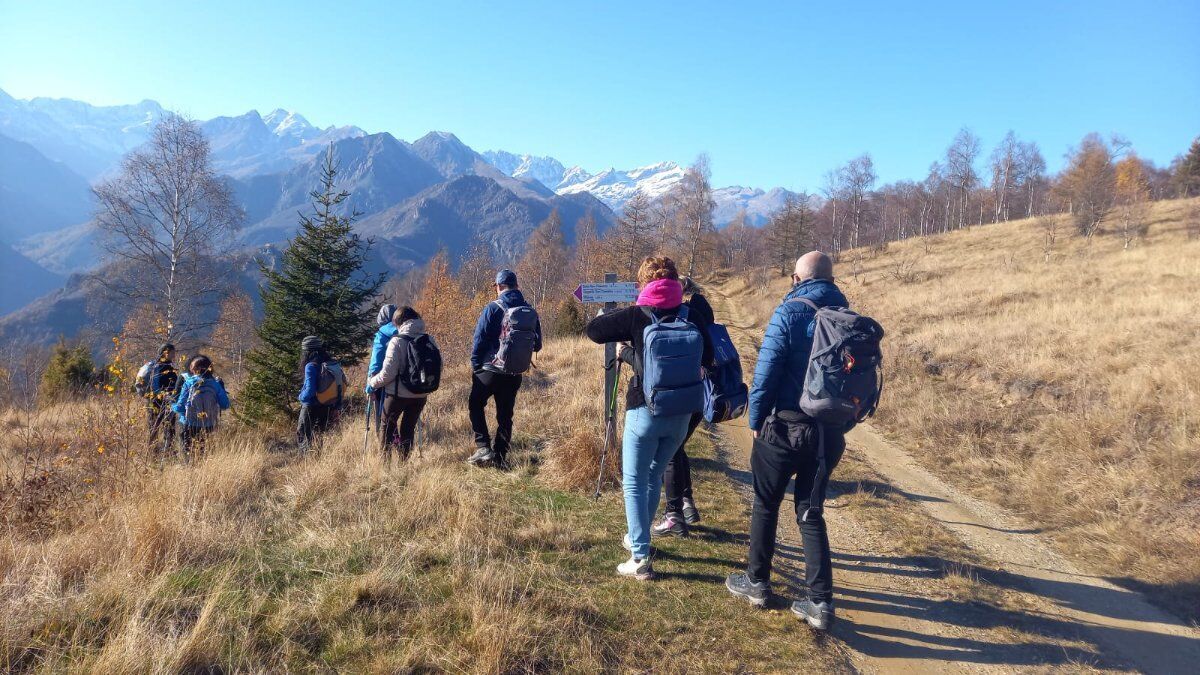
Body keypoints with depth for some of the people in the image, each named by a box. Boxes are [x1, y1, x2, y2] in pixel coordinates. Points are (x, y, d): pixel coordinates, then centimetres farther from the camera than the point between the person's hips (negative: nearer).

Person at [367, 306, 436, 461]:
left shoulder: (397, 341, -15)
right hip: (421, 394, 4)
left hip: (398, 393, -4)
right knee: (409, 427, 17)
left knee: (388, 425, 15)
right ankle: (404, 460, 18)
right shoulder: (429, 340, -2)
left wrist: (372, 382, 0)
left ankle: (386, 460, 15)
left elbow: (388, 373, -17)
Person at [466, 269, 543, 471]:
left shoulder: (493, 308, -10)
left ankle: (483, 447, 0)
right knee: (505, 415, 12)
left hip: (490, 369, -4)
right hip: (515, 374, 4)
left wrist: (475, 366, 0)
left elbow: (479, 340, -10)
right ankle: (500, 458, 14)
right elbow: (537, 345, 9)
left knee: (475, 405, 14)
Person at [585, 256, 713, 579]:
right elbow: (707, 357, 5)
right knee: (654, 476, 22)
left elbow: (592, 330, -3)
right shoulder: (691, 315, 2)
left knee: (634, 483, 4)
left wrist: (627, 350, 14)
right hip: (681, 413, 4)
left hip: (645, 410, -4)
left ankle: (640, 558, -2)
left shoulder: (637, 315, -7)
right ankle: (637, 538, 37)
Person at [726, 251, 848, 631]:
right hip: (830, 431, 5)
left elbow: (766, 371, -16)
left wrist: (756, 420, -4)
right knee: (811, 512, 14)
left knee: (766, 505, 13)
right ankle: (821, 602, 11)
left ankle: (758, 582, 26)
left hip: (785, 427, -5)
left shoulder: (790, 312, -12)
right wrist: (840, 420, 14)